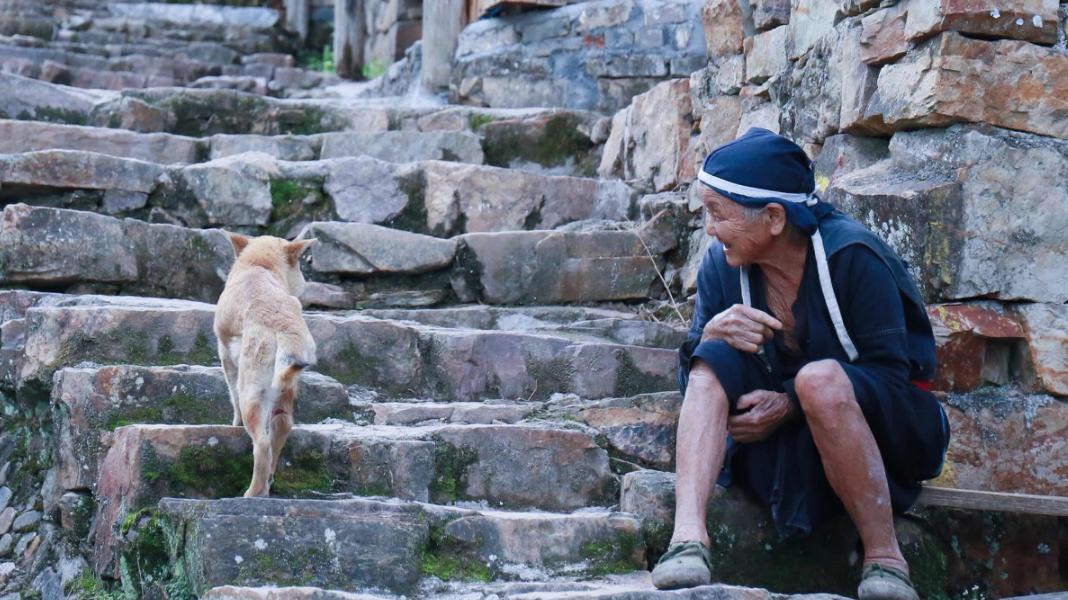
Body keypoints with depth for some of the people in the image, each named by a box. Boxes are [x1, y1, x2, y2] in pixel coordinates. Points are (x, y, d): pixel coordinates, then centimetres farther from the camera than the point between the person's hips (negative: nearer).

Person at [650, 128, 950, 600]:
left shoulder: (851, 255, -18)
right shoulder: (721, 266, -3)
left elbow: (890, 373, -18)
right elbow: (693, 380, -3)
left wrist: (791, 404, -28)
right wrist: (711, 335, -25)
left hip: (888, 430, -4)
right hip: (783, 438, 5)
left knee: (819, 377, -36)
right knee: (714, 359, -21)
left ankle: (884, 557, -27)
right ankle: (687, 535, -37)